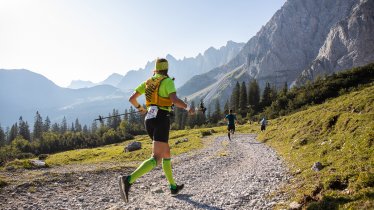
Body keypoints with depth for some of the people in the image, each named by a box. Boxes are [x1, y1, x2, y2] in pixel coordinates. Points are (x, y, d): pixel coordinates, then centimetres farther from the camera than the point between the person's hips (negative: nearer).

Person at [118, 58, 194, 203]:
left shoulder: (148, 82, 15)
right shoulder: (168, 81, -4)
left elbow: (131, 98, 14)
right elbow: (175, 100, -20)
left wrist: (140, 108, 35)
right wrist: (188, 107, 0)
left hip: (149, 121, 8)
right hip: (161, 121, -8)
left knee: (166, 153, 20)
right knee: (156, 159, -14)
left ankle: (173, 186, 27)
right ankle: (128, 180, -35)